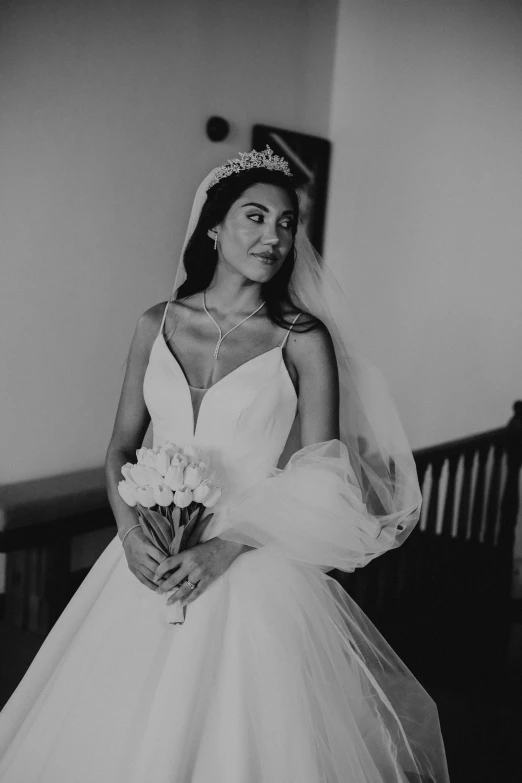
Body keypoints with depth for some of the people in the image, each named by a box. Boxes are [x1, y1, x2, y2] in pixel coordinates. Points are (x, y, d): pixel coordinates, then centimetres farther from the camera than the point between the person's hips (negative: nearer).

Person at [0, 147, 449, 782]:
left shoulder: (303, 338, -6)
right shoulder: (157, 324, 3)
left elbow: (316, 479, -7)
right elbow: (120, 447, 8)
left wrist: (225, 546, -16)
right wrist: (131, 531, -9)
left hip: (256, 569, -3)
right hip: (151, 559, 3)